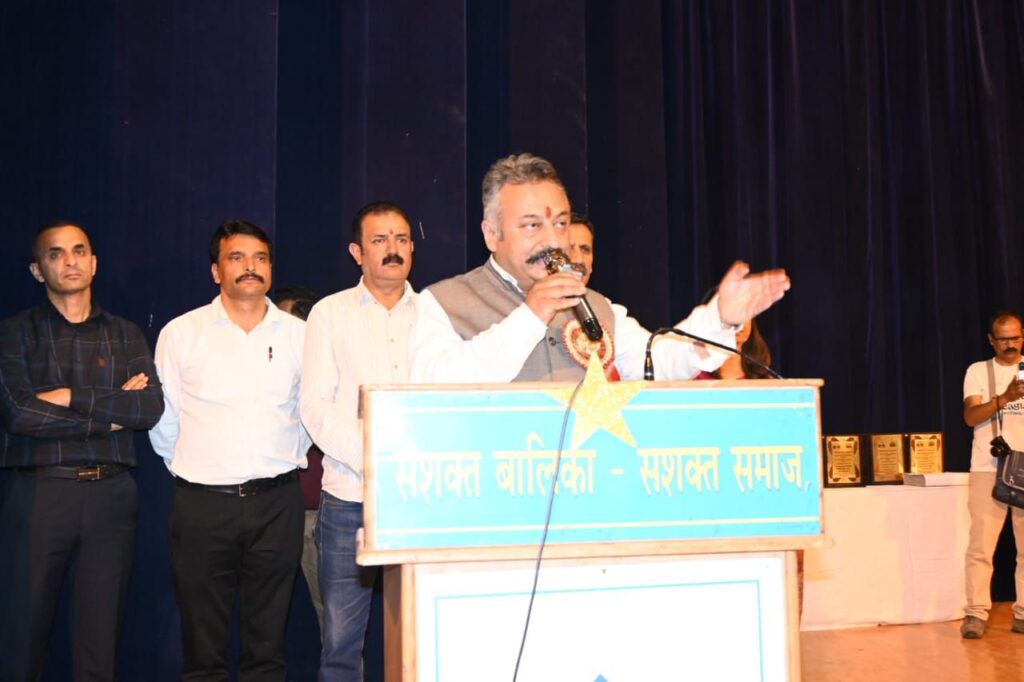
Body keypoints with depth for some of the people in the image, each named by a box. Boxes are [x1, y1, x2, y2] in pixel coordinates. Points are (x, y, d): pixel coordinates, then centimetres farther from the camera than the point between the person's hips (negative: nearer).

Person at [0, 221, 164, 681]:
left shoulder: (125, 335, 11)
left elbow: (151, 408, -4)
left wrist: (72, 397, -9)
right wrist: (112, 409, -8)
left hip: (110, 493, 2)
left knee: (100, 638, 6)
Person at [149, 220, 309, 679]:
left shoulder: (298, 334, 6)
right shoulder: (181, 333, 3)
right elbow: (162, 417, 6)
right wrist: (188, 467, 9)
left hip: (276, 502, 1)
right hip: (202, 503, -1)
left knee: (267, 643, 8)